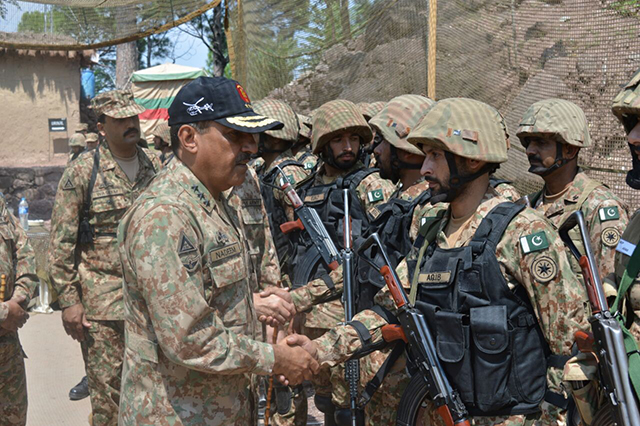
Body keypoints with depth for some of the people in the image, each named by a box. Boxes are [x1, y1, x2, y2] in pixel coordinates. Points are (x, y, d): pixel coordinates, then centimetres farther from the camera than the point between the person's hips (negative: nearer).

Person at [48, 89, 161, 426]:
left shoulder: (155, 166, 9)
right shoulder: (81, 172, -5)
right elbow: (61, 244, -5)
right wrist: (68, 301, -9)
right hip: (103, 304, -4)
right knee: (107, 389, 2)